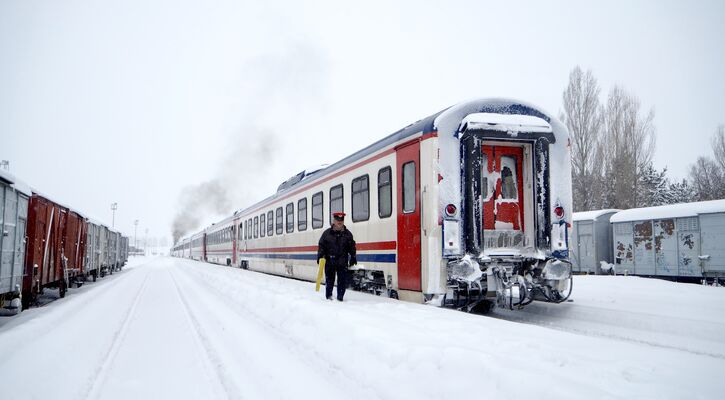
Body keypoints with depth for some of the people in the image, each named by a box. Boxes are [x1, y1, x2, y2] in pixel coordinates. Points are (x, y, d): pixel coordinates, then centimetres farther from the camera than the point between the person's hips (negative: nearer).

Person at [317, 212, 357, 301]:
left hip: (342, 262, 1)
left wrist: (353, 258, 7)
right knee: (329, 279, 6)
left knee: (342, 280, 2)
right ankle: (328, 296, 19)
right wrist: (320, 256, -5)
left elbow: (352, 247, 10)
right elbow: (321, 245, 3)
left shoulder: (347, 234, 7)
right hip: (329, 261, -1)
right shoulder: (327, 233, 2)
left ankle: (340, 297, 12)